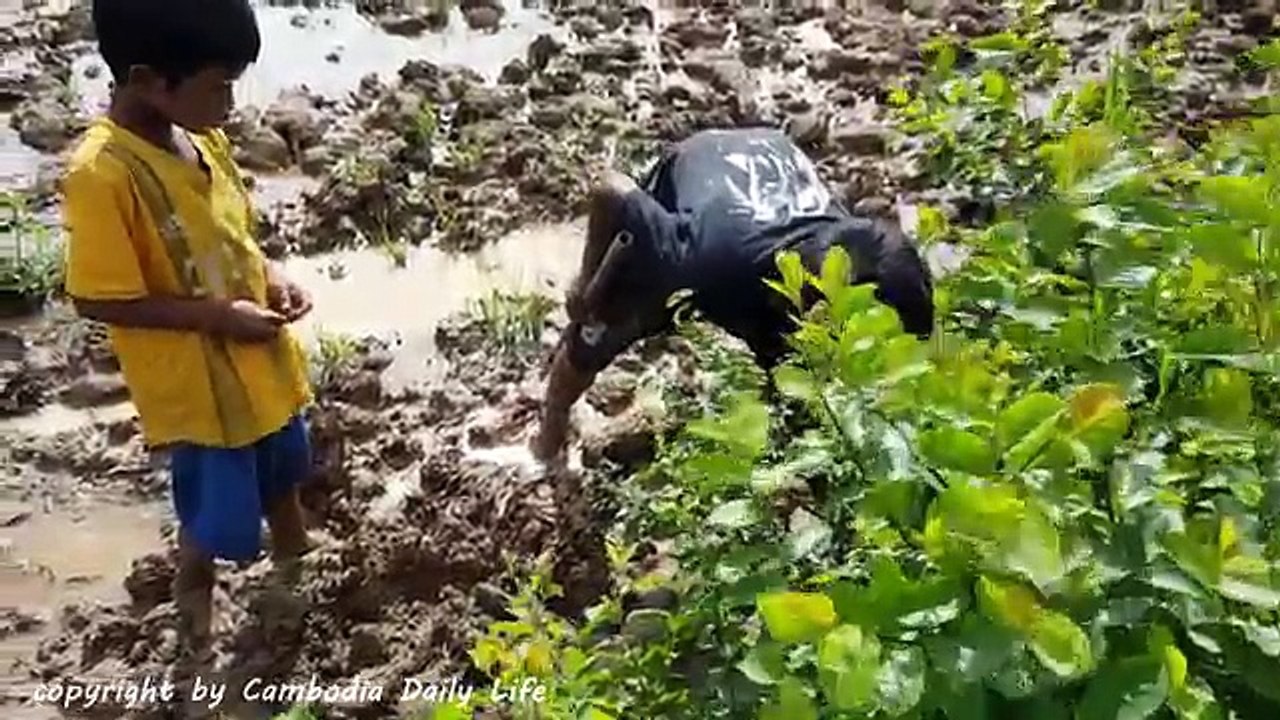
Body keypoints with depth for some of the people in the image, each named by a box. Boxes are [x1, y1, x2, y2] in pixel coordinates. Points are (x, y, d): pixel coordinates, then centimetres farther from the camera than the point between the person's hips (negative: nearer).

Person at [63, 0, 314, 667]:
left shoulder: (204, 138, -4)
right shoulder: (102, 173, -26)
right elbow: (98, 300, -22)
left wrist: (270, 275, -7)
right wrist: (219, 316, -23)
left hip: (262, 363, 7)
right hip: (195, 386, -7)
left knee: (282, 474, 28)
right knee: (219, 519, 11)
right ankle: (194, 594, 43)